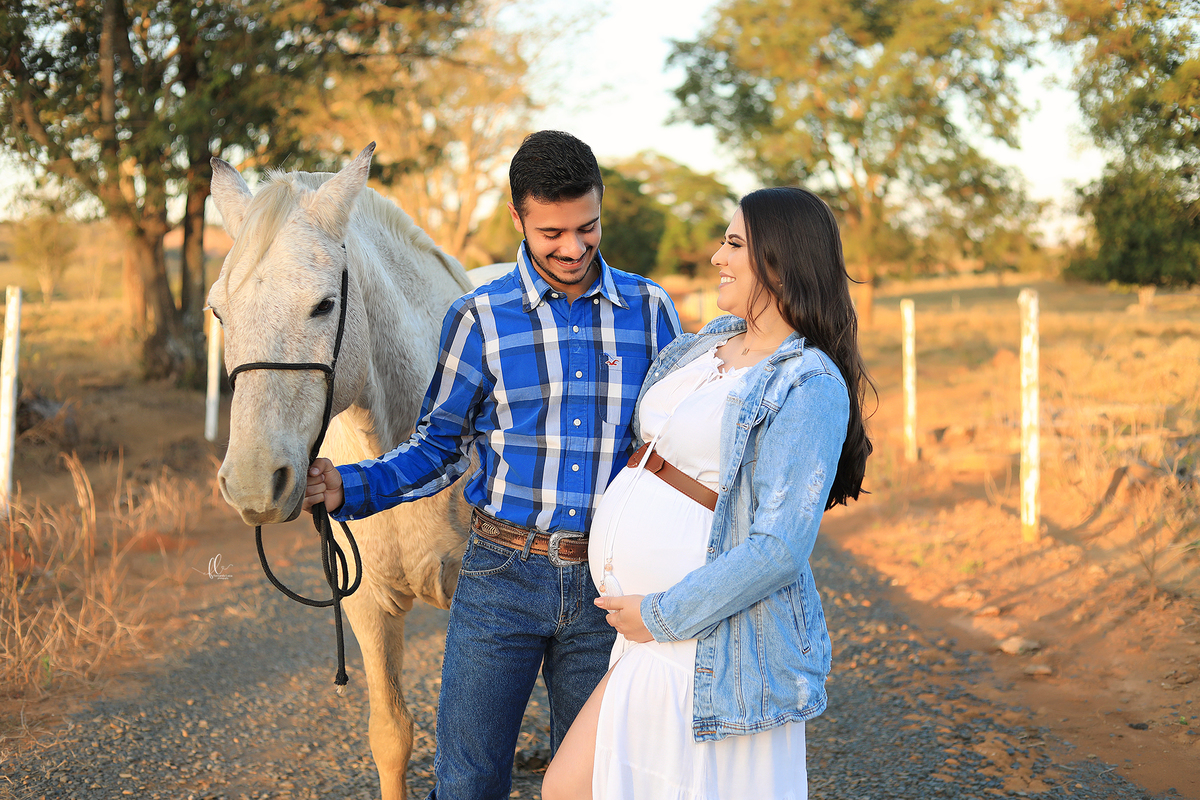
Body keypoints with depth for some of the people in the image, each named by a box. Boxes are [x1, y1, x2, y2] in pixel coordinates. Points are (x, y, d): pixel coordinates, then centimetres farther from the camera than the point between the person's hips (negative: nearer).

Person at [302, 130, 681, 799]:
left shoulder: (649, 309, 3)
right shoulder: (481, 318, -2)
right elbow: (438, 450, 3)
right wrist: (347, 489, -12)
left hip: (605, 588, 2)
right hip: (503, 574, -1)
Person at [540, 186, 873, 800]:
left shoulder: (812, 387, -15)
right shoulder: (714, 340, 11)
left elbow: (779, 548, -22)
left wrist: (661, 615, -18)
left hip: (713, 651, -9)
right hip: (650, 641, 9)